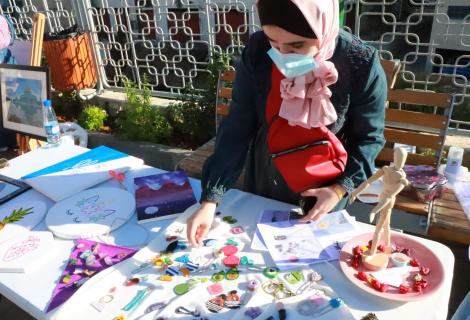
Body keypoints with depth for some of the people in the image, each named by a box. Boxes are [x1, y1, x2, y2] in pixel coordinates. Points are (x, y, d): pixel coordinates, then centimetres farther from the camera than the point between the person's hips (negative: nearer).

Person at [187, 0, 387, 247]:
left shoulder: (362, 65, -23)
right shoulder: (257, 52, -19)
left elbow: (368, 138, -9)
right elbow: (237, 129, -17)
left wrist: (341, 188, -20)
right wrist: (210, 199, -21)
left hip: (324, 189, -1)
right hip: (265, 182, 2)